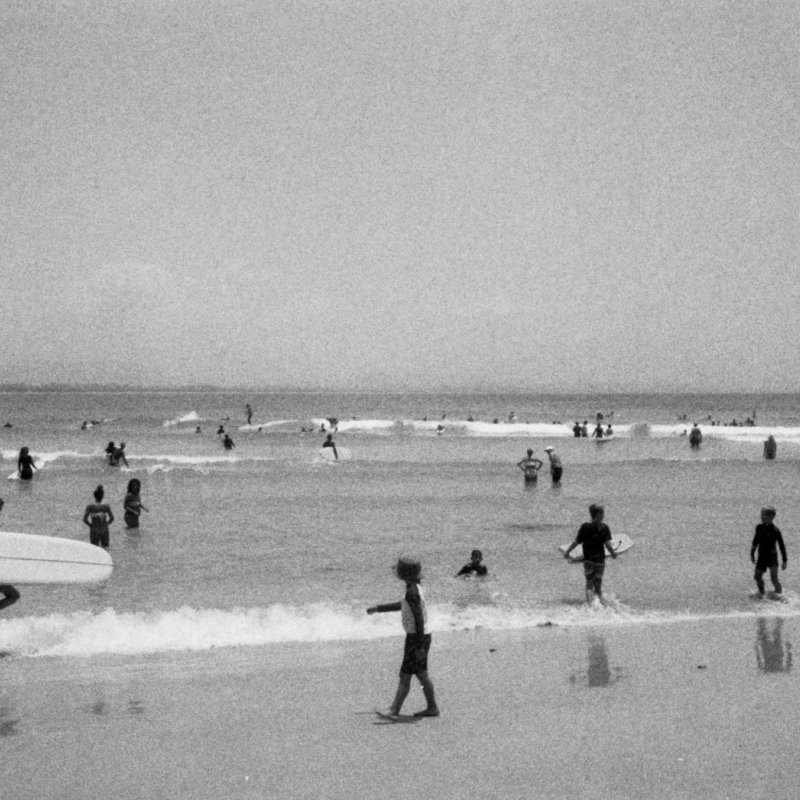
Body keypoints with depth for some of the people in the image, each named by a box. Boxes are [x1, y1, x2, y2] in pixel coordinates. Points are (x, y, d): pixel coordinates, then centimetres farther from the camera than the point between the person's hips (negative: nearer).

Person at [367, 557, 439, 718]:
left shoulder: (412, 592, -22)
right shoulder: (415, 588, 8)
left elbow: (419, 619, -24)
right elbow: (402, 605, 26)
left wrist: (419, 647, -23)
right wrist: (378, 608, 33)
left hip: (416, 638, -9)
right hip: (422, 637, 9)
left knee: (405, 676, -4)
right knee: (422, 674, 16)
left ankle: (394, 710, 0)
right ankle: (432, 708, 22)